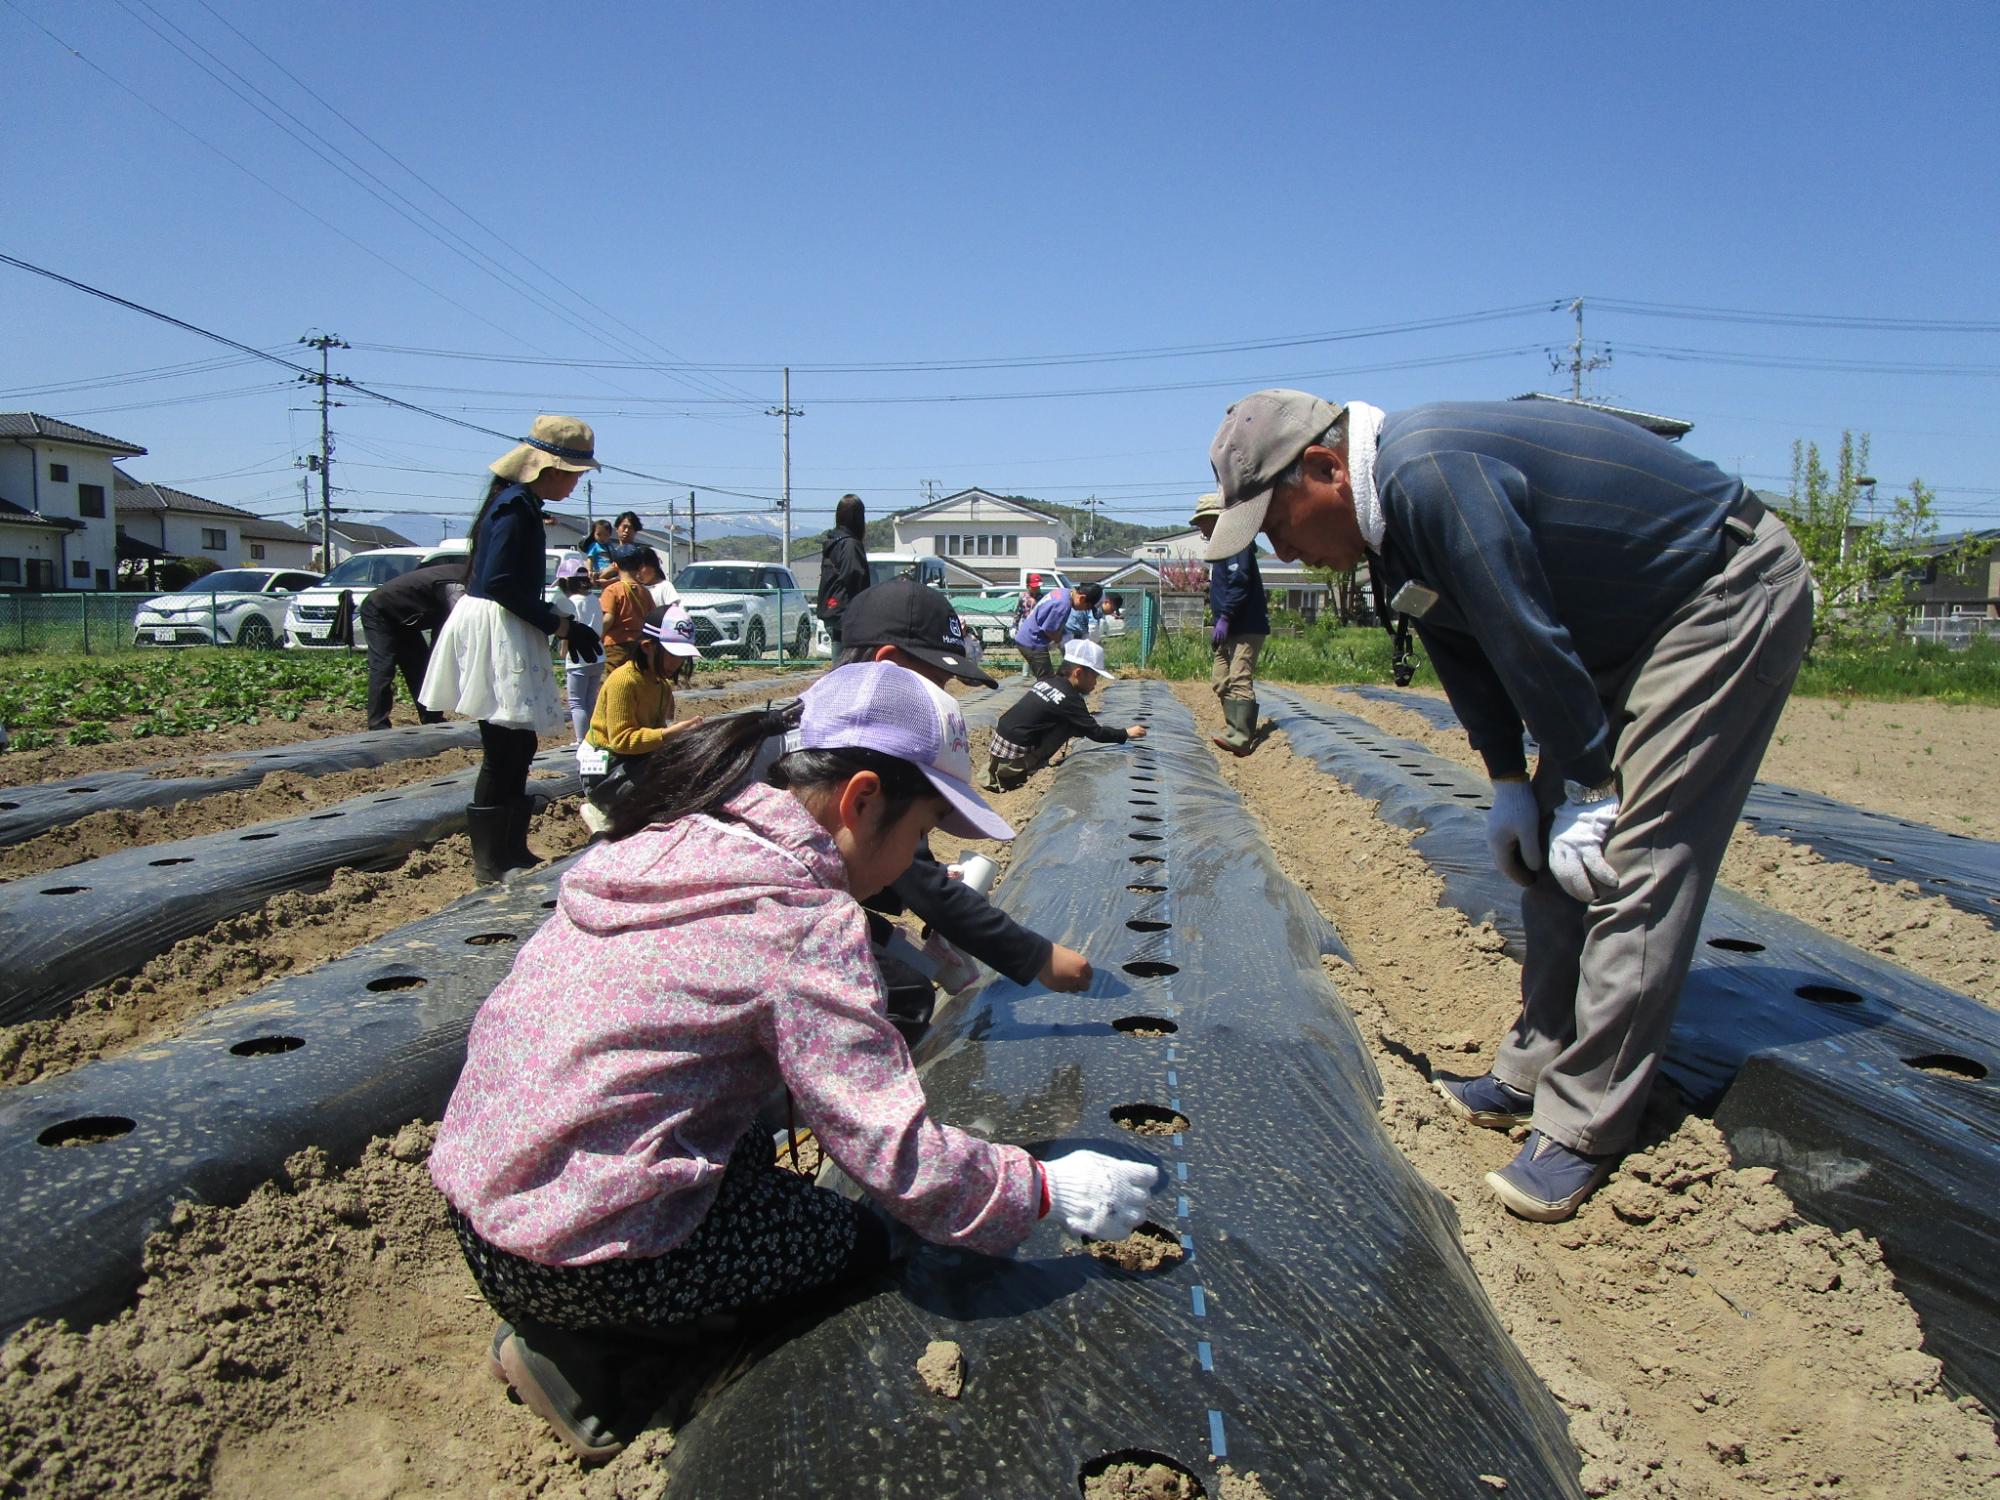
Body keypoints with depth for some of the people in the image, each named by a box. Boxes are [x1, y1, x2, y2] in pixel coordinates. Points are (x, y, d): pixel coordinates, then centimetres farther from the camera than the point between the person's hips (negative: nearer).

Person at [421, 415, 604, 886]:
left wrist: (558, 621, 12)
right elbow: (499, 582, -20)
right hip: (494, 632, -10)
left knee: (517, 748, 14)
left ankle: (511, 849, 23)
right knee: (504, 751, -6)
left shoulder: (521, 504, 16)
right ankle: (489, 862, 1)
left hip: (507, 634, 10)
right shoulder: (516, 506, -14)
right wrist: (558, 624, -14)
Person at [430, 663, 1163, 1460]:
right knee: (856, 1241, 9)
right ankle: (583, 1338, 1)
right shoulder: (801, 917, -19)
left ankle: (561, 1322, 10)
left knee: (751, 1142, 25)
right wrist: (1046, 1188, -7)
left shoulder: (673, 839, 5)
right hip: (570, 1261, -8)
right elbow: (895, 1151, -20)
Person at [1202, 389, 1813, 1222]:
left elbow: (1529, 642, -27)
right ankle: (1533, 1073, 20)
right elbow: (1465, 650, 9)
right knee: (1553, 858, 9)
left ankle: (1582, 1130, -5)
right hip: (1638, 621, 10)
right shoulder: (1393, 502, 1)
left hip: (1732, 599, -10)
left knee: (1631, 862, -13)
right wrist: (1510, 784, 7)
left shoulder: (1433, 475, -31)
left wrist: (1587, 794, -17)